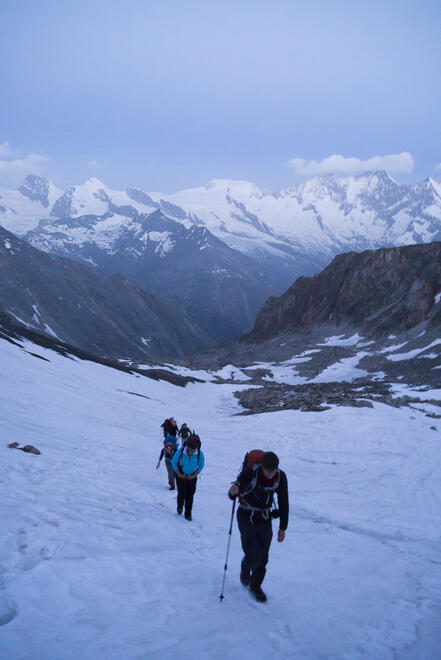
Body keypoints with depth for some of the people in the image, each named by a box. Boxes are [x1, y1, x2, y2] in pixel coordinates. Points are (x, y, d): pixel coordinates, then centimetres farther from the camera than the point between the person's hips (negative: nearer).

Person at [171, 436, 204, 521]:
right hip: (181, 475, -1)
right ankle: (180, 506, 25)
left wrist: (194, 476, -8)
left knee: (190, 495, -1)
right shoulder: (180, 452, -25)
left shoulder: (199, 454, -21)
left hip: (192, 477, 1)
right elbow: (173, 462, -8)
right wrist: (179, 475, -8)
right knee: (182, 494, -7)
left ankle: (188, 514, 14)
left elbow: (201, 466, -3)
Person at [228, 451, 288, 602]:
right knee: (254, 557, -11)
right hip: (246, 517, -3)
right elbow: (232, 496, -28)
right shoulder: (250, 472, -25)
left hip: (265, 519, 3)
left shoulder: (280, 477, -13)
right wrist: (233, 491, -53)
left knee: (263, 558, 7)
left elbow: (283, 503, -1)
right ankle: (245, 567, 27)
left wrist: (283, 528, 4)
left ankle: (256, 586, 33)